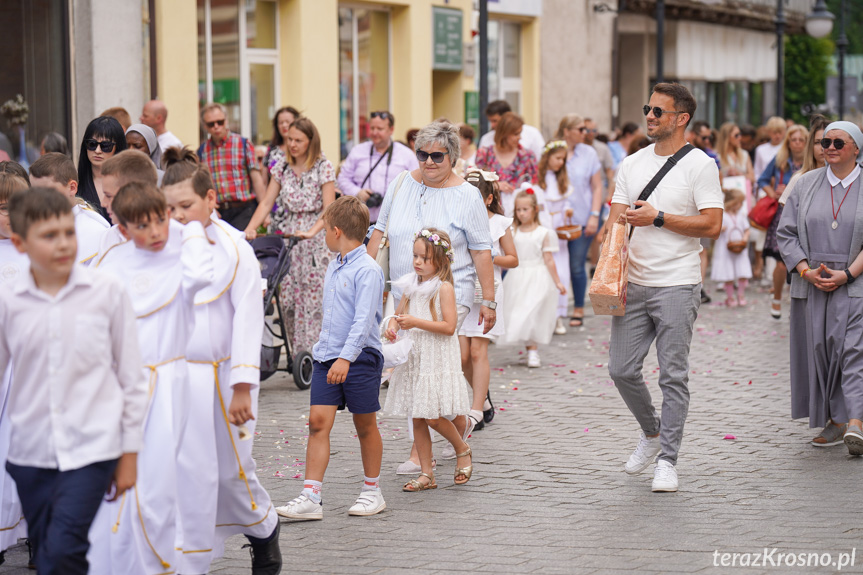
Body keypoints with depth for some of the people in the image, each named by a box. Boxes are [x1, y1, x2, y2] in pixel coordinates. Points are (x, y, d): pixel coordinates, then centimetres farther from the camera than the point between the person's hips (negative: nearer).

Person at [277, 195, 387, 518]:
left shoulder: (367, 270, -15)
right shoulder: (333, 267, 12)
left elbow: (364, 320, -23)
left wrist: (346, 358, -31)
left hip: (360, 358, -7)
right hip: (327, 357, 7)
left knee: (365, 426, 7)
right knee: (318, 421, -3)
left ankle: (372, 491, 23)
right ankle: (310, 497, -5)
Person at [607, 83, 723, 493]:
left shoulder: (700, 165, -4)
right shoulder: (632, 164, 12)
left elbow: (712, 225, -11)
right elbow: (617, 219, 9)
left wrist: (657, 218, -13)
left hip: (677, 285, -5)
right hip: (634, 283, 5)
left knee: (673, 375, -2)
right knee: (621, 370, 5)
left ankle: (667, 460, 7)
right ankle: (652, 433, 30)